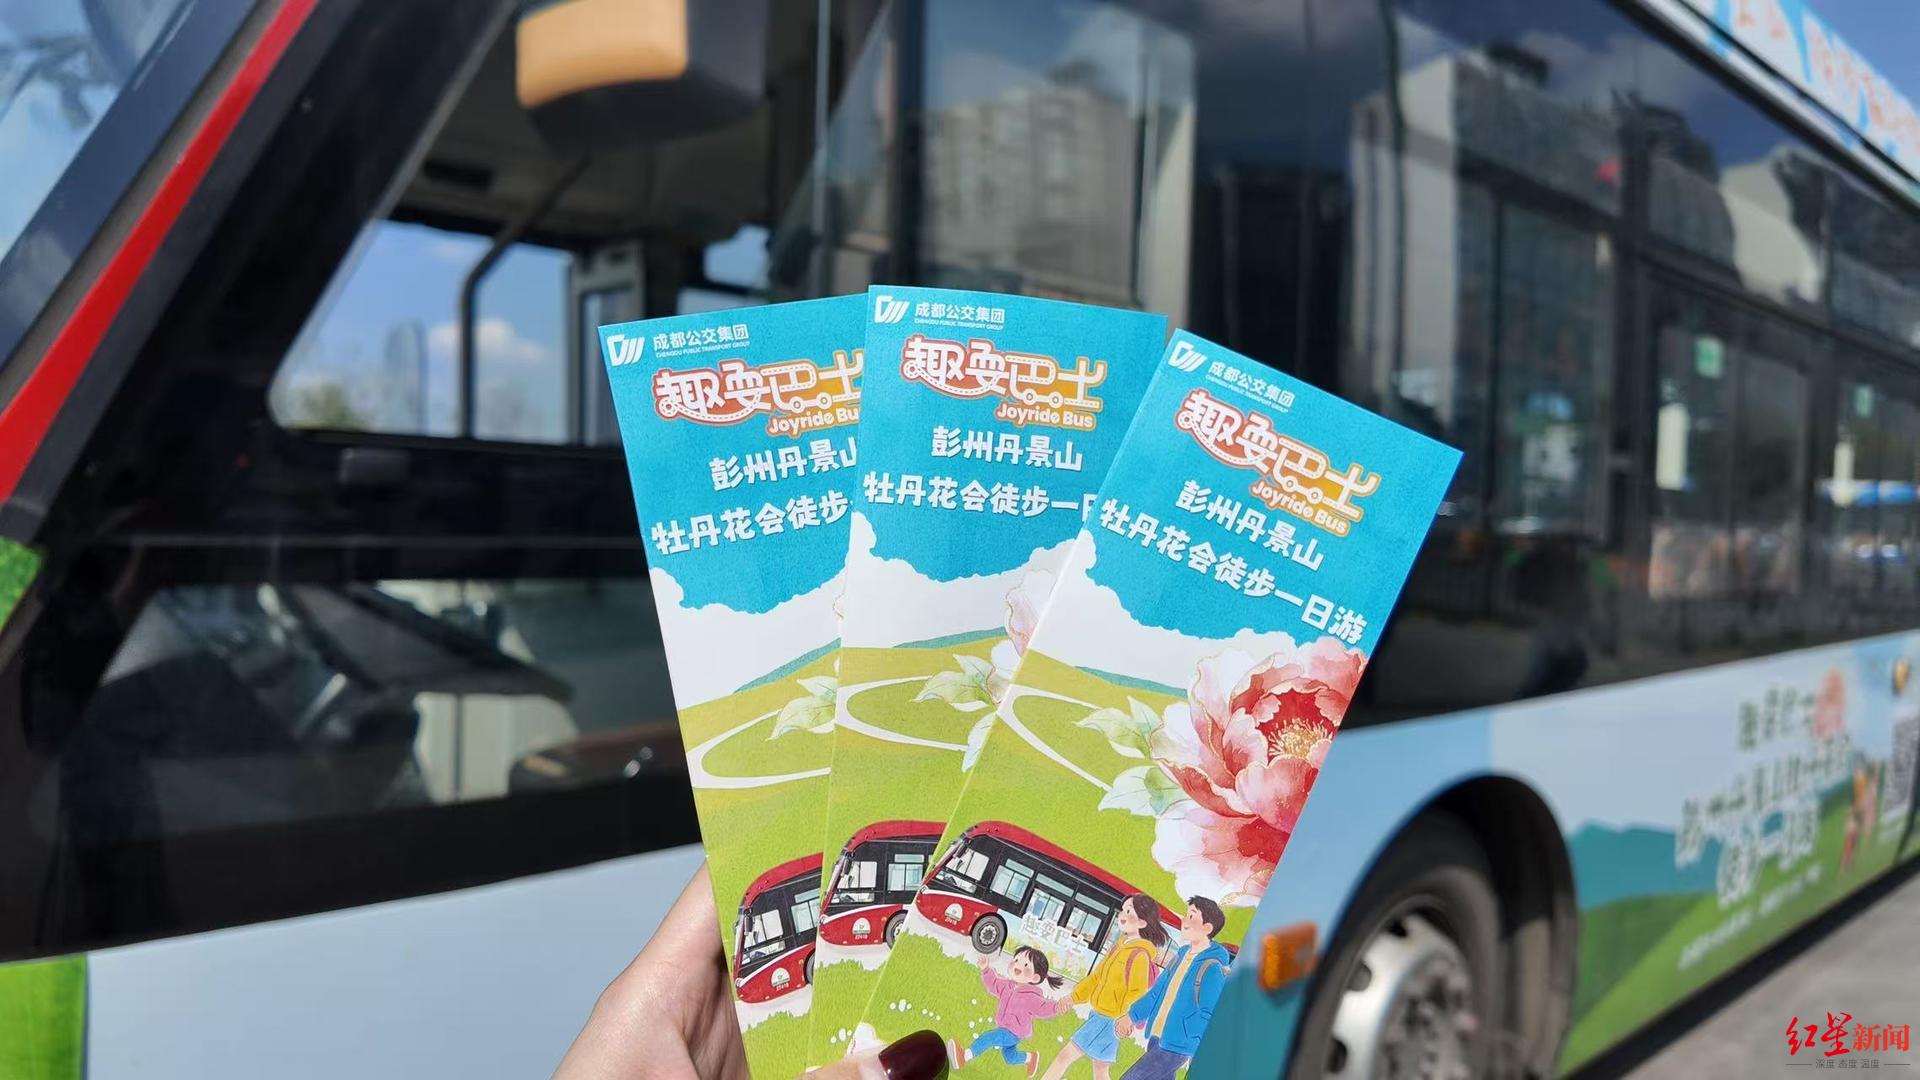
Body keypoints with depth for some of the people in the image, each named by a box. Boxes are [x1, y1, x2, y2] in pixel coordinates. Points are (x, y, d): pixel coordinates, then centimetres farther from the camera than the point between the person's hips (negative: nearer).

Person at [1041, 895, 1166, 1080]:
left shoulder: (1139, 954, -21)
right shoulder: (1122, 945, 7)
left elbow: (1138, 992, -23)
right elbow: (1097, 976, 14)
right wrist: (1074, 998, 15)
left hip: (1109, 1021, -8)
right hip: (1099, 1015, 8)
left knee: (1065, 1057, -3)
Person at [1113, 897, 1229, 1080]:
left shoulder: (1212, 967, -17)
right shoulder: (1182, 955, 8)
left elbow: (1210, 1015, -18)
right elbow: (1158, 991, 16)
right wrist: (1131, 1016, 11)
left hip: (1176, 1046, -8)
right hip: (1157, 1038, 8)